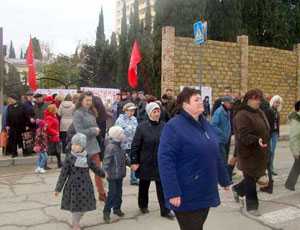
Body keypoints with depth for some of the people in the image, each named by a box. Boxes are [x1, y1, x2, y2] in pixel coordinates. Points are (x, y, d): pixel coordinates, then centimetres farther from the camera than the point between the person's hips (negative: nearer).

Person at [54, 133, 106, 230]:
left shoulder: (87, 158, 1)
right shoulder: (69, 158, -10)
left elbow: (95, 168, 18)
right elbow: (63, 174, -8)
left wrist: (103, 174, 31)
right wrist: (58, 188, -9)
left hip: (85, 186, 4)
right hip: (74, 186, -4)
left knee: (84, 207, 11)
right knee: (76, 208, 4)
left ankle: (76, 222, 35)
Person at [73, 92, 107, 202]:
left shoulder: (91, 112, 9)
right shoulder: (78, 113, -14)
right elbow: (80, 132, -19)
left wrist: (96, 130, -7)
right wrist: (94, 130, -11)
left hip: (93, 144, 7)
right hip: (83, 146, -7)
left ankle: (102, 194, 22)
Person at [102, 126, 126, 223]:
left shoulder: (118, 146, 8)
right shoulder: (110, 147, -20)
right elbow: (106, 160, -22)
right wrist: (106, 171, -24)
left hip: (119, 175, 8)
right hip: (113, 175, -8)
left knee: (119, 192, 16)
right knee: (112, 193, -3)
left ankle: (117, 208, 30)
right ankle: (106, 212, 8)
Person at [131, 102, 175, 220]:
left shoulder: (164, 126, -2)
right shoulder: (142, 127, -9)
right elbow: (135, 146, -8)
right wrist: (134, 162, -10)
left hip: (161, 163, 1)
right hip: (146, 163, -1)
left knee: (162, 187, 3)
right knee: (144, 185, 17)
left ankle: (165, 210, 14)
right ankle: (143, 205, 38)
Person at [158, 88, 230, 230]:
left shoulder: (206, 125, 10)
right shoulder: (174, 126, -15)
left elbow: (216, 155, 19)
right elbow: (165, 160, -22)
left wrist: (224, 179, 21)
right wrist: (172, 192, -27)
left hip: (205, 193, 8)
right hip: (187, 197, -7)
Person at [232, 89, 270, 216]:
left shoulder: (260, 112, 11)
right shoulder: (242, 115, -18)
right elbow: (244, 136, -26)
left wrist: (265, 142, 20)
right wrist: (257, 141, -40)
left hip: (260, 153, 9)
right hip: (249, 153, -9)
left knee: (256, 177, 16)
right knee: (251, 179, 1)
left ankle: (237, 189, 40)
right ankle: (251, 206, 16)